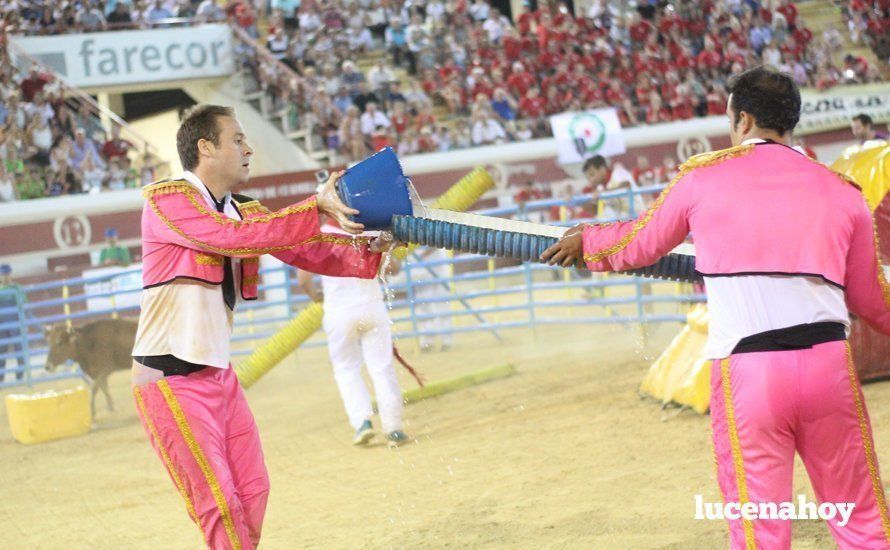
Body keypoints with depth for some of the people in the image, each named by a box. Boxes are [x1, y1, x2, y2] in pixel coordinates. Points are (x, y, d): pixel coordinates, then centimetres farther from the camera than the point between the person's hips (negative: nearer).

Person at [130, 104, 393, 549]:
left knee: (252, 493, 11)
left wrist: (365, 253, -14)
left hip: (219, 374, 8)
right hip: (170, 379, -8)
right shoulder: (166, 199, -12)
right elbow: (236, 238, -25)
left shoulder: (244, 212, 11)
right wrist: (314, 207, -26)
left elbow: (308, 253, 4)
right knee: (218, 504, -8)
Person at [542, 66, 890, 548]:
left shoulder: (702, 175, 7)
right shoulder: (842, 190, 10)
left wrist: (586, 241, 41)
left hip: (744, 371, -2)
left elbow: (638, 246, 20)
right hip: (829, 364, 2)